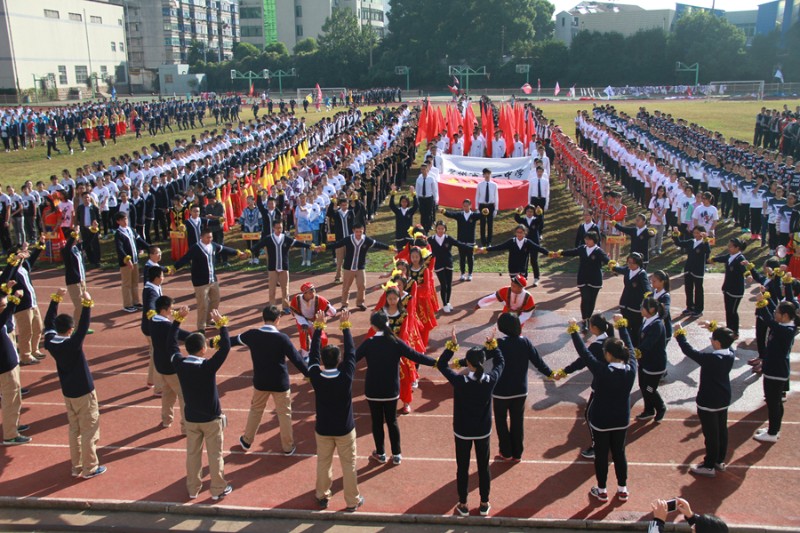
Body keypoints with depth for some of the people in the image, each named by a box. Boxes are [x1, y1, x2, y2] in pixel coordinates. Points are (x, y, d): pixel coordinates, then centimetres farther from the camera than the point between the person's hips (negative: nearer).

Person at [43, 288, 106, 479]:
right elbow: (84, 326, -32)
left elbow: (49, 322, 5)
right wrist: (87, 303, -33)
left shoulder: (50, 342, -7)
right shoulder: (72, 343, -25)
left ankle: (76, 466, 26)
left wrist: (56, 299, 5)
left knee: (74, 430, 18)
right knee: (89, 430, 5)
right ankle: (90, 468, 12)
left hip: (68, 393, 7)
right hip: (84, 392, -7)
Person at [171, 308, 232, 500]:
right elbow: (225, 346, -24)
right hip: (211, 418, -4)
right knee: (215, 455, 10)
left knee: (192, 454, 18)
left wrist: (177, 320, 3)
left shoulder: (179, 364, -13)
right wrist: (221, 323, -19)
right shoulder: (208, 366, -25)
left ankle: (193, 488, 31)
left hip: (191, 418, 4)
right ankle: (218, 489, 21)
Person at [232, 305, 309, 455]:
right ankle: (288, 447, 22)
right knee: (284, 414, 13)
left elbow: (234, 340, 11)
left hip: (260, 382, 3)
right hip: (280, 383, -3)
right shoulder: (282, 338, -20)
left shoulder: (252, 335, -9)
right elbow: (296, 359, -16)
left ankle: (246, 441, 38)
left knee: (256, 410, 24)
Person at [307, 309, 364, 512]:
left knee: (323, 463, 21)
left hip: (322, 429, 2)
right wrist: (345, 326, -10)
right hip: (344, 429, -2)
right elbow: (351, 352, -15)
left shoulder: (315, 377, -21)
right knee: (349, 465, 13)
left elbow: (313, 353, -9)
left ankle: (322, 496, 36)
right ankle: (352, 501, 24)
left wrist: (319, 326, -6)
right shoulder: (346, 376, -25)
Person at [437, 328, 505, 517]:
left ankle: (463, 505, 27)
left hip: (462, 432, -2)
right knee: (483, 467, 18)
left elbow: (441, 364, -10)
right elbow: (500, 362, 1)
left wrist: (452, 345, -11)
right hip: (483, 431, 2)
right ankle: (484, 504, 31)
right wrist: (492, 344, 3)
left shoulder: (459, 381, -25)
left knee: (462, 468, 14)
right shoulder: (491, 380, -19)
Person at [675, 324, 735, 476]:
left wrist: (680, 335, -12)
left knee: (711, 434, 4)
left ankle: (709, 466, 17)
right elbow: (727, 343, 13)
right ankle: (720, 461, 35)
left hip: (708, 403, -8)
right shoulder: (730, 355, -9)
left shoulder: (710, 359, -30)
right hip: (724, 401, 8)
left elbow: (689, 351, -25)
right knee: (722, 430, 20)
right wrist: (714, 328, 15)